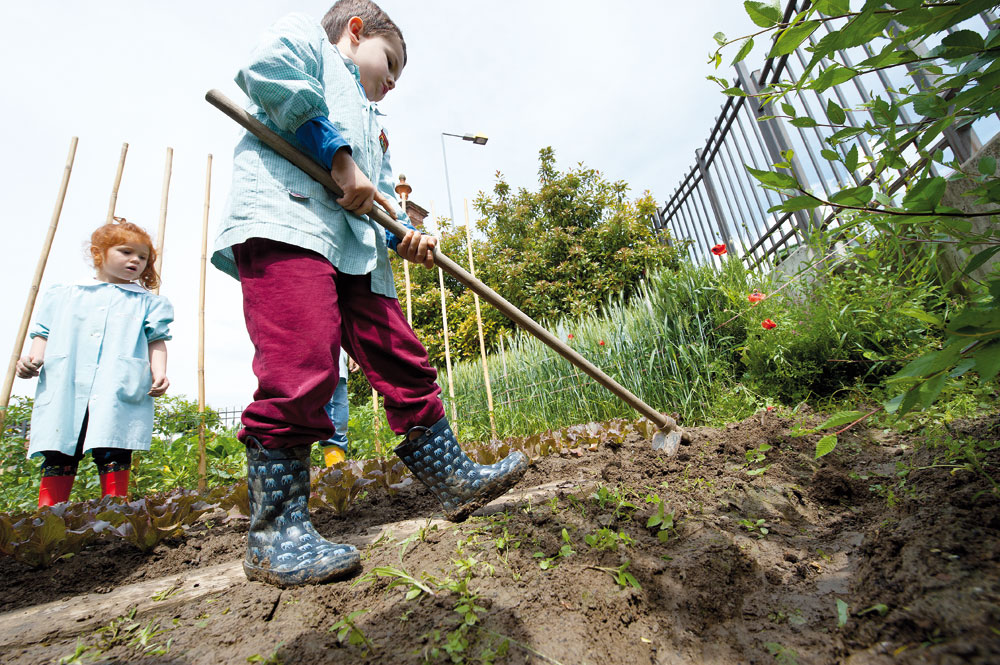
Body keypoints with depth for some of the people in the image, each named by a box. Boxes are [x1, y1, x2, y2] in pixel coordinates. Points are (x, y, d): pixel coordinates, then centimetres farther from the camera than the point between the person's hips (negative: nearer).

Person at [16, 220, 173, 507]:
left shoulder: (147, 302, 17)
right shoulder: (65, 294, 23)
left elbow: (156, 341, 9)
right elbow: (45, 334, 21)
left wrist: (159, 372, -7)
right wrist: (33, 358, 1)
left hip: (119, 395, -2)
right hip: (63, 391, 3)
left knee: (113, 456, -8)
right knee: (57, 457, 1)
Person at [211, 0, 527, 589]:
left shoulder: (373, 128, 40)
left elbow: (382, 197, 29)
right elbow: (267, 69, -3)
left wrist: (401, 234, 7)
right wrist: (340, 157, -8)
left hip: (357, 250, 8)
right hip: (288, 220, -8)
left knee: (406, 363, 2)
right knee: (302, 373, -20)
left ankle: (456, 480, 11)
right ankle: (276, 533, -7)